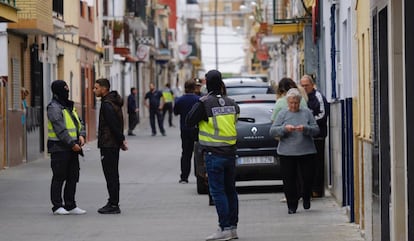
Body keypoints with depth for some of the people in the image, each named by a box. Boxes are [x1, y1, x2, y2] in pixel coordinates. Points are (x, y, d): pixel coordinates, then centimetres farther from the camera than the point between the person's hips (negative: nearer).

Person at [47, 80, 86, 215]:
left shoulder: (69, 106, 17)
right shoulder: (54, 107, -12)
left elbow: (78, 122, 17)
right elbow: (60, 129, -19)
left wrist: (81, 135, -3)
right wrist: (72, 144, -20)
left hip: (72, 148, 9)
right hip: (59, 148, -9)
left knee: (73, 177, 10)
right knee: (59, 177, -2)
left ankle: (70, 205, 16)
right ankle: (57, 206, 4)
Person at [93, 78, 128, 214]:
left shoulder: (107, 104, -18)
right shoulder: (113, 101, 15)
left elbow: (114, 125, -21)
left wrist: (121, 140, -14)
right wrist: (121, 139, 14)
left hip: (108, 145, -10)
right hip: (113, 144, 10)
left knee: (111, 175, -7)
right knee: (112, 175, 15)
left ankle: (113, 205, -6)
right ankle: (113, 203, 20)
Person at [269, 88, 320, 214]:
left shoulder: (306, 112, 6)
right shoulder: (283, 114, 5)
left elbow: (316, 129, 2)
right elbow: (272, 131, 0)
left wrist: (305, 128, -18)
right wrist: (284, 129, -18)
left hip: (306, 151, 0)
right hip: (287, 152, 0)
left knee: (308, 177, 0)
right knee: (289, 180, -1)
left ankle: (306, 198, 29)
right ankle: (292, 206, 12)